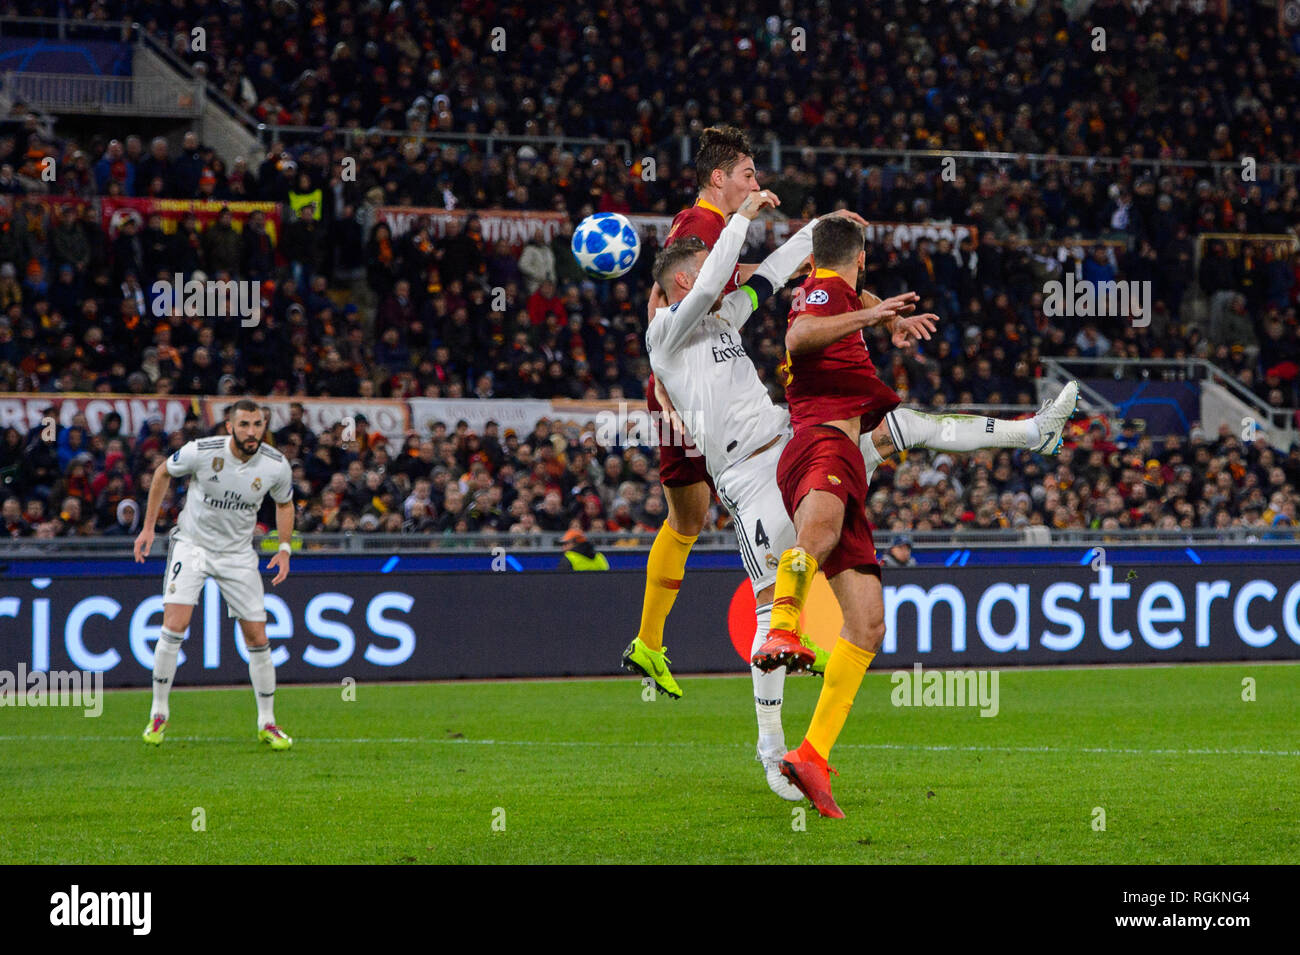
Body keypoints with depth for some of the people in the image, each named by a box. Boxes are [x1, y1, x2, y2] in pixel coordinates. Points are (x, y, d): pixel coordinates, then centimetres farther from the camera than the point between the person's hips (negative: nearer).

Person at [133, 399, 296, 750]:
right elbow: (163, 473, 0)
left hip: (238, 554, 2)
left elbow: (284, 504, 10)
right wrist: (148, 527, 1)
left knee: (257, 639, 0)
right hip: (192, 545, -2)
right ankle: (159, 713, -1)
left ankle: (267, 723, 15)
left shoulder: (276, 465, -12)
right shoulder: (202, 451, -19)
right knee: (174, 625, -18)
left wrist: (284, 548, 0)